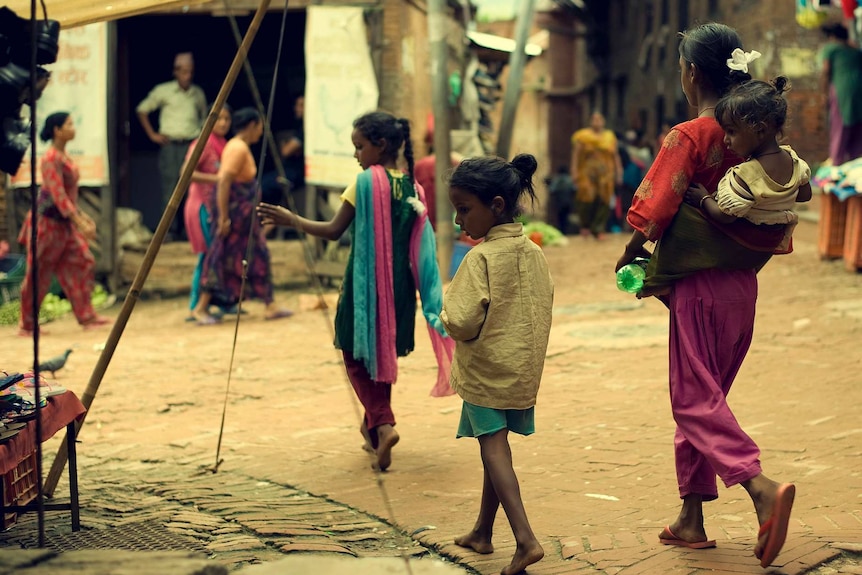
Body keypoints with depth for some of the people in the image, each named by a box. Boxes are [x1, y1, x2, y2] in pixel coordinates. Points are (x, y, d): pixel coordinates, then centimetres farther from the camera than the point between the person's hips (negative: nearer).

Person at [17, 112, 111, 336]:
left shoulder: (63, 156, 9)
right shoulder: (51, 159, -19)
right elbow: (58, 195, -24)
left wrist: (82, 215, 17)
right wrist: (79, 222, -28)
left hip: (64, 223, 9)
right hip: (48, 222, -9)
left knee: (82, 262, 5)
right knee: (39, 274, 0)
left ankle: (86, 316, 8)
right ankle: (27, 325, 9)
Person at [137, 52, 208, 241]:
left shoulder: (198, 94, 12)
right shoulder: (163, 91, 2)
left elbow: (203, 116, 29)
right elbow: (142, 110, 9)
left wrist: (201, 134, 14)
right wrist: (152, 134, 4)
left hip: (192, 145, 3)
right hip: (170, 145, -3)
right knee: (171, 187, -7)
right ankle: (171, 230, -4)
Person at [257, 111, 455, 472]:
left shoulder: (367, 181, -12)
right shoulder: (411, 186, 6)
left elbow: (334, 231, -11)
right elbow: (420, 247, 8)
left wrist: (291, 220, -3)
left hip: (366, 285, -6)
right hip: (398, 288, 6)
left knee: (357, 354, 3)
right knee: (383, 353, 18)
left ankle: (381, 423, -15)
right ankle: (374, 427, 27)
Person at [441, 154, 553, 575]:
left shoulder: (481, 258, -19)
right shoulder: (534, 254, 2)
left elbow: (461, 322, -25)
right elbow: (543, 310, 10)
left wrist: (446, 316, -4)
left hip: (485, 373, -7)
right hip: (524, 370, 7)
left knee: (494, 449, -3)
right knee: (497, 448, 18)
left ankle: (526, 540, -16)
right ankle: (482, 533, 30)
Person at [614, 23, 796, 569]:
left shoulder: (688, 137, -15)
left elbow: (655, 213, -17)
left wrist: (630, 255, 2)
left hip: (700, 284, -7)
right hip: (744, 284, 7)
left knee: (696, 400, -3)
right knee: (705, 395, 15)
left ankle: (762, 486, -24)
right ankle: (692, 519, 20)